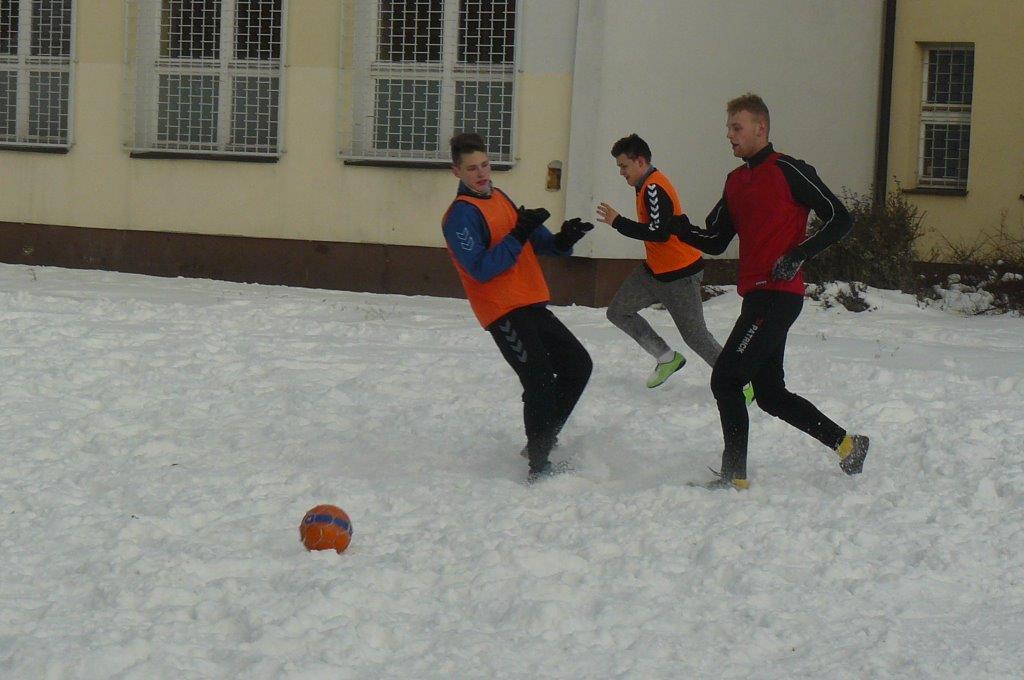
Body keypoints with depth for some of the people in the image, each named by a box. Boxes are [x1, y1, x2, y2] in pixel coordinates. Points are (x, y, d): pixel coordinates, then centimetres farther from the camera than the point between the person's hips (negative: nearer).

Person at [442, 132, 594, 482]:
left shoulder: (500, 198, 16)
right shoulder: (461, 214, -11)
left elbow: (539, 243, 16)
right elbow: (481, 269, -21)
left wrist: (562, 240, -6)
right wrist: (518, 236, -25)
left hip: (532, 306, 9)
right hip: (503, 312, -9)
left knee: (578, 364, 14)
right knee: (540, 381, -16)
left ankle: (542, 441, 24)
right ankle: (539, 466, -9)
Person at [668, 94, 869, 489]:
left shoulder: (789, 171, -7)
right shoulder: (736, 181, 17)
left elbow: (839, 220, -8)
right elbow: (716, 242, 16)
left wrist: (798, 255, -18)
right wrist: (682, 231, -4)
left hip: (779, 296, -9)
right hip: (756, 297, 9)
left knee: (725, 380, -13)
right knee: (770, 393, 14)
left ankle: (734, 476, -9)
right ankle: (847, 444, 26)